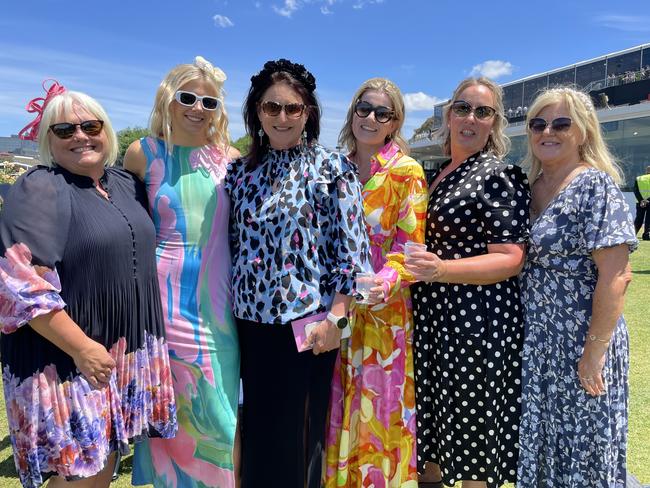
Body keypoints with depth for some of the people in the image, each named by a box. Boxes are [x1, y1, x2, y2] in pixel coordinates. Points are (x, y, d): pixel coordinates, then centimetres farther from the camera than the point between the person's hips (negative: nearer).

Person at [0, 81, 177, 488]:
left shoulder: (126, 184, 9)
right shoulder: (39, 189, -12)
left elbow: (144, 251, 24)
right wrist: (81, 347, -20)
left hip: (128, 353, 7)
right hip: (66, 358, -6)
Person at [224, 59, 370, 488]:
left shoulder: (333, 168, -5)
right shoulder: (241, 171, 7)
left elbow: (352, 250, -8)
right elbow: (232, 246, 12)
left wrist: (336, 318, -13)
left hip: (306, 322, -4)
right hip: (250, 322, 4)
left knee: (298, 438, 9)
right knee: (256, 434, 17)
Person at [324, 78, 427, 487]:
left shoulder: (407, 171, -5)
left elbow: (410, 244, -9)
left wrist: (383, 283, -26)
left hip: (382, 310, -4)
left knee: (378, 406, 6)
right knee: (339, 407, 15)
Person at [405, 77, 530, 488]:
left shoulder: (501, 176, -10)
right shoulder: (438, 175, 11)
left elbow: (510, 259, -17)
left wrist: (442, 270, -29)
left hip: (478, 321, -7)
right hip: (429, 317, 7)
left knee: (473, 432, 7)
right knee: (430, 423, 19)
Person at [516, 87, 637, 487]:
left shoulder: (596, 186, -14)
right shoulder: (532, 187, 7)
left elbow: (616, 277, -19)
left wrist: (595, 353, -19)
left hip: (580, 344, -6)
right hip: (536, 345, 7)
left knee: (580, 450, 11)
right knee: (540, 445, 20)